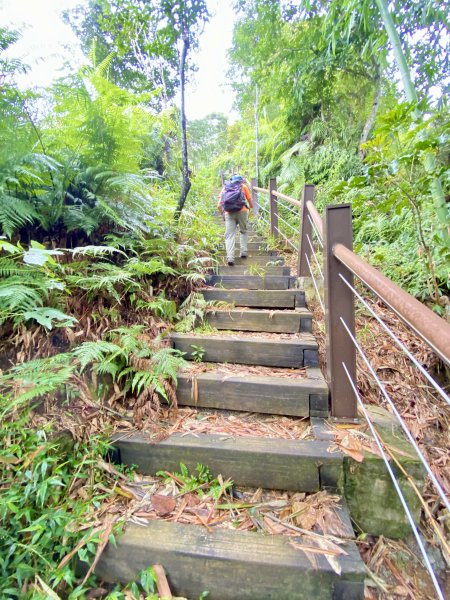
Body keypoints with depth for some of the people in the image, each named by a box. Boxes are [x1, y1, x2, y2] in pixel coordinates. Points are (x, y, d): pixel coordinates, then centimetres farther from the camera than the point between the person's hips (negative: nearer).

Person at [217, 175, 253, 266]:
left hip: (229, 213, 1)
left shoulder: (225, 187, 21)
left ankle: (230, 257, -15)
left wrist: (224, 212, 27)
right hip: (242, 211, -1)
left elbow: (219, 206, 12)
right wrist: (250, 207, 38)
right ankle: (243, 252, 14)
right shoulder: (243, 186, 17)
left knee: (229, 235, -1)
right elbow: (250, 201, 19)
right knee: (243, 231, 20)